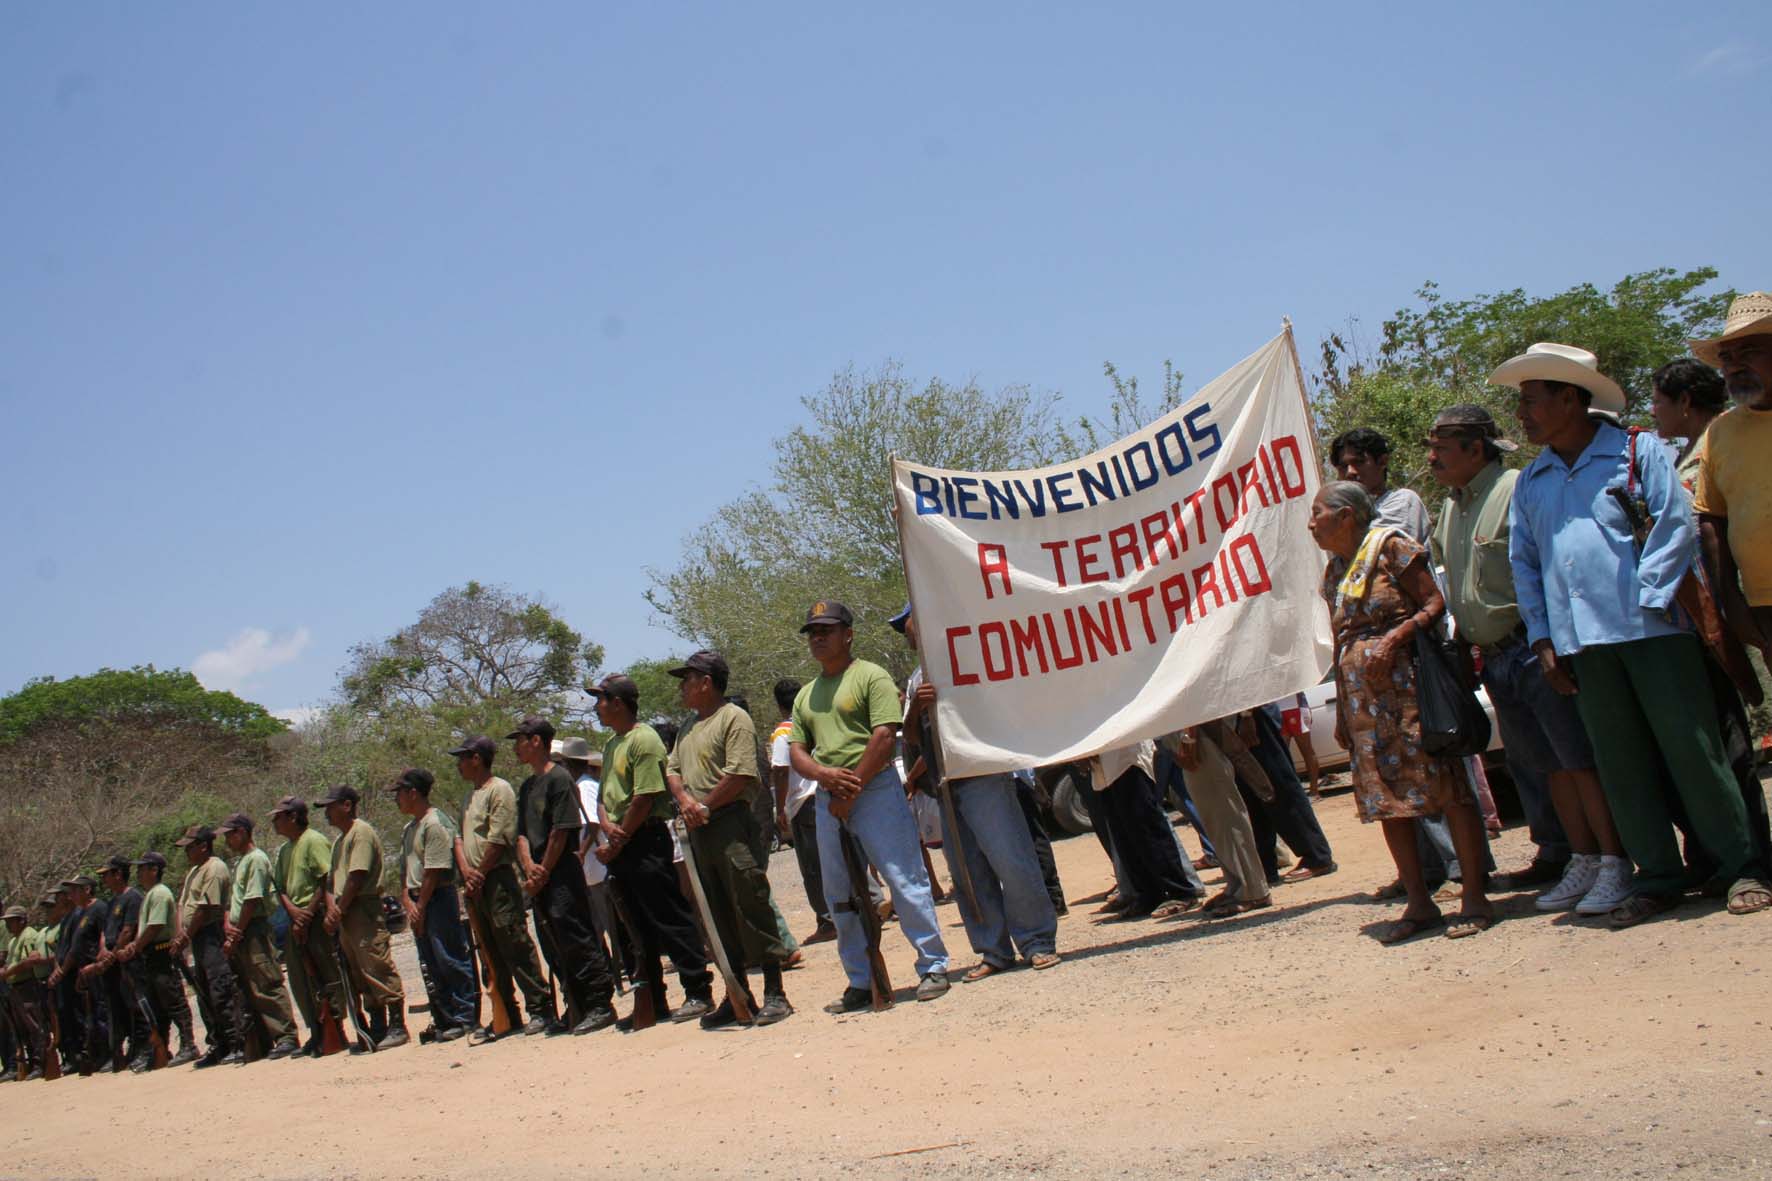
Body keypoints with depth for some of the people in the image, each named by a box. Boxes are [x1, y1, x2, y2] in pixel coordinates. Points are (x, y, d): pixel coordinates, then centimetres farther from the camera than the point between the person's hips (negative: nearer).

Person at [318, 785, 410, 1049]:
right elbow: (331, 879, 20)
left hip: (365, 910, -10)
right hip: (344, 916, 10)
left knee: (379, 970, -10)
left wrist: (339, 911, -11)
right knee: (361, 976, 11)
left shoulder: (361, 832, -7)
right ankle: (377, 1029, 16)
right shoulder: (339, 841, 23)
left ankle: (397, 1026, -9)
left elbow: (356, 878, -15)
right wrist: (331, 908, 2)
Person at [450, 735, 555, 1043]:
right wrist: (466, 871, 0)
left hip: (498, 880, -9)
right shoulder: (470, 795, 20)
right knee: (491, 956, 10)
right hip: (475, 886, 9)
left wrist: (480, 874, -10)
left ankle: (541, 1009, -7)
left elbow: (498, 841, -14)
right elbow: (460, 836, 17)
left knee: (516, 948, -10)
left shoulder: (499, 790, -7)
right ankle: (507, 1018, 15)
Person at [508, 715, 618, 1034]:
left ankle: (600, 1005, -7)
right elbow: (522, 833, 15)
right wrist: (529, 867, -3)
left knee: (576, 941, -10)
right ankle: (577, 1009, 16)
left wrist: (543, 874, -11)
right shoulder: (526, 786, 19)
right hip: (539, 879, 9)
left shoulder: (559, 778, -8)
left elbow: (561, 831, -13)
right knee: (554, 949, 10)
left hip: (562, 873, -9)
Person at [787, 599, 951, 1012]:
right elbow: (796, 749, 15)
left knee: (905, 881, -7)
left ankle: (933, 966, 3)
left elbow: (884, 735, -12)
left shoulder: (871, 676, -2)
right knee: (840, 896, 9)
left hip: (876, 790, -7)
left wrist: (851, 791, -14)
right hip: (828, 800, 7)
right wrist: (824, 774, -9)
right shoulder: (806, 695, 19)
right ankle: (860, 982, 17)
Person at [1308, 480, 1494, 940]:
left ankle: (1475, 897, -1)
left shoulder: (1390, 546, -4)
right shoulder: (1334, 572, 17)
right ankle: (1419, 902, 12)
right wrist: (1340, 711, 16)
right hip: (1361, 699, 8)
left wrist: (1395, 636, -24)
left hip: (1406, 686, -7)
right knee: (1386, 799, 6)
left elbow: (1435, 603, -9)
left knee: (1445, 786, -6)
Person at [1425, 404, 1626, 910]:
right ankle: (1578, 860, 19)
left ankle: (1615, 864, -1)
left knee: (1580, 760, -6)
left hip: (1537, 651, -8)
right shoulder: (1450, 510, 16)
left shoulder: (1516, 490, -11)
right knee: (1545, 765, 12)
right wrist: (1468, 644, 20)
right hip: (1495, 660, 9)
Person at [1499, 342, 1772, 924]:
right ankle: (1659, 875, 13)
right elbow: (1523, 562, 17)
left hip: (1651, 630, -5)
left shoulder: (1638, 453, 2)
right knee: (1620, 763, 6)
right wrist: (1541, 637, 8)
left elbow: (1676, 526, -4)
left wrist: (1648, 600, -13)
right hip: (1581, 641, 5)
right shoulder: (1530, 481, 16)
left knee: (1691, 748, -3)